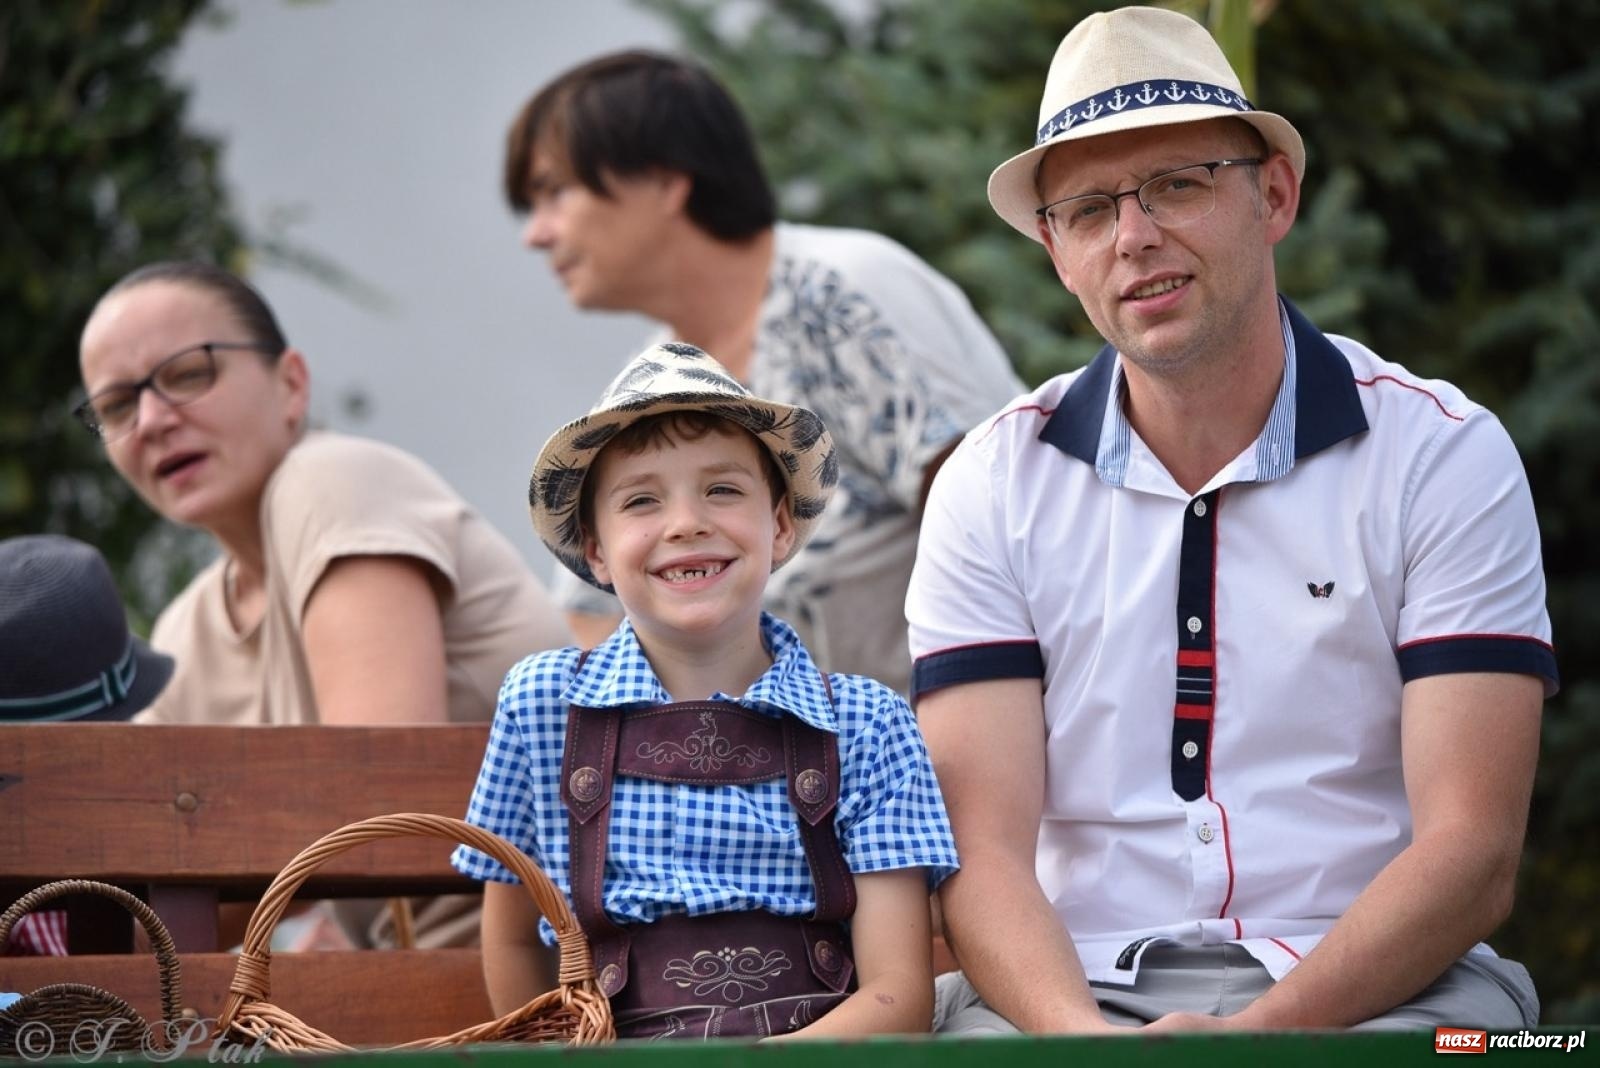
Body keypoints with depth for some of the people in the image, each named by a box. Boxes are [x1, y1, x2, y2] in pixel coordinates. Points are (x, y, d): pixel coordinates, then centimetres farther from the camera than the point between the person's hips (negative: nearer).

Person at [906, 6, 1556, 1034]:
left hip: (1378, 988, -1)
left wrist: (1262, 1029, -20)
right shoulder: (995, 485, 7)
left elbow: (1471, 854, -6)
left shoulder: (1445, 456, 2)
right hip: (1078, 987, 1)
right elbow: (984, 853, -2)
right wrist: (1080, 1034, -22)